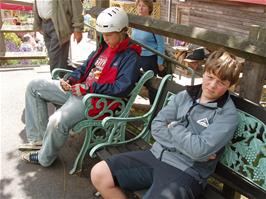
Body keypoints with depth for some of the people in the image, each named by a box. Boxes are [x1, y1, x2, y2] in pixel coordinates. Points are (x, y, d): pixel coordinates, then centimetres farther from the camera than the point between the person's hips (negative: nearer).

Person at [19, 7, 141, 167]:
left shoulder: (130, 56, -12)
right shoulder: (105, 46, 13)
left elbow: (121, 88, -23)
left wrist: (88, 88, -21)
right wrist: (71, 80, 0)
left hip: (97, 99, -9)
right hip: (78, 89, 10)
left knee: (58, 121, -33)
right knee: (34, 86, 7)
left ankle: (45, 158, 0)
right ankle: (38, 138, 7)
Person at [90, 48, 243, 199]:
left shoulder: (227, 114, -8)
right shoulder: (185, 95, 8)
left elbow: (199, 149, -21)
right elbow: (156, 127, 0)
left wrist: (173, 126, -5)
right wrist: (187, 144, -12)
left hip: (185, 172, -6)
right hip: (156, 155, 6)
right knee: (99, 174, -3)